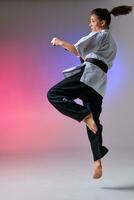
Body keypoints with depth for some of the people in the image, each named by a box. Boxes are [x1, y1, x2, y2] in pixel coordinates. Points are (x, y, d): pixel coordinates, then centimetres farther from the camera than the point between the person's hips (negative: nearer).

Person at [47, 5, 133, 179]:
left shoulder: (98, 35, 4)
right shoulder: (112, 43, 31)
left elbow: (76, 50, -4)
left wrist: (60, 42, 8)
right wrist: (84, 57, 29)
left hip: (89, 74, -9)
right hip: (99, 84, 9)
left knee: (54, 94, -12)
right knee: (93, 122, 9)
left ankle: (85, 116, -23)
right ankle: (97, 162, 5)